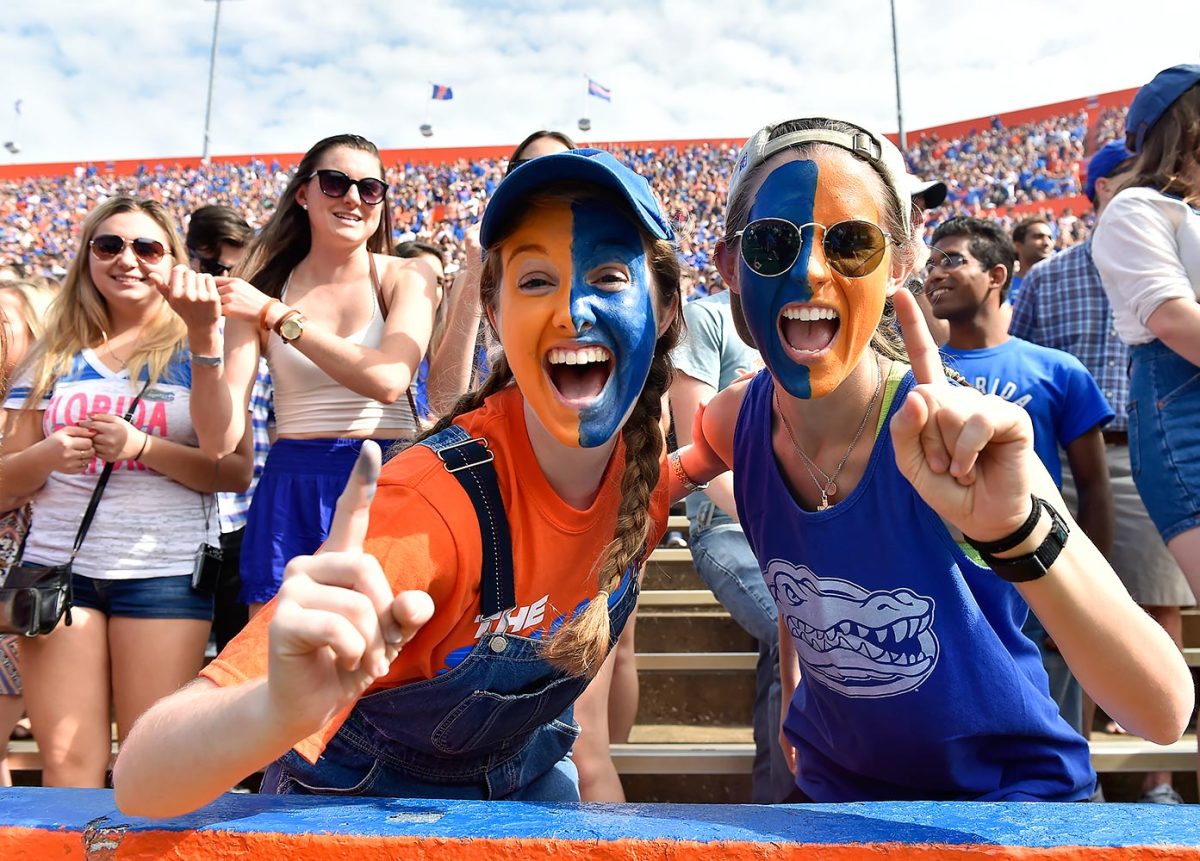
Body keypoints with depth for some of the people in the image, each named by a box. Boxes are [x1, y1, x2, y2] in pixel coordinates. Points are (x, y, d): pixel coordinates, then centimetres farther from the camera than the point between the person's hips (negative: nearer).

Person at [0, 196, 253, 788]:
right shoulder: (54, 357, 12)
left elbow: (237, 471, -6)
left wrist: (141, 445, -17)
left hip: (166, 569, -3)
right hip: (58, 564, 3)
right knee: (66, 762, 3)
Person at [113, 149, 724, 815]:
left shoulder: (639, 437, -18)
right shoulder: (436, 505, -37)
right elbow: (140, 784, -43)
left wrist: (686, 471, -7)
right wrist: (280, 710, -60)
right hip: (363, 798, -4)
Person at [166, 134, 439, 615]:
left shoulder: (406, 277, 1)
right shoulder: (261, 290, 4)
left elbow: (388, 380, -20)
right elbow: (220, 440, -3)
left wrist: (278, 315, -16)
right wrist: (203, 334, -16)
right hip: (290, 490, 1)